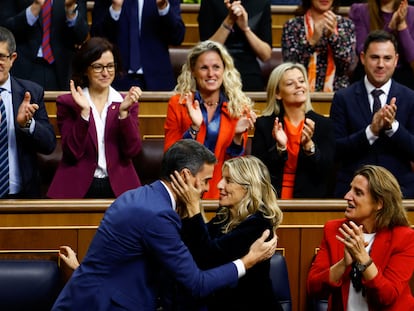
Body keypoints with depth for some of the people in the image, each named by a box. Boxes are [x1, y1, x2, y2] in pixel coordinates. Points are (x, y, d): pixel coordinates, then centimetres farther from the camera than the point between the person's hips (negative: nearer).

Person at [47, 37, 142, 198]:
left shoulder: (127, 103, 12)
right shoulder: (67, 103, 6)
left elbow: (132, 150, 0)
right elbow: (73, 152, -4)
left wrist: (124, 112, -10)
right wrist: (84, 112, -13)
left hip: (118, 188, 1)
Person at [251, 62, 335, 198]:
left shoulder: (324, 125, 7)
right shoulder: (264, 124, 6)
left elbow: (326, 171, 0)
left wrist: (309, 145, -13)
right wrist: (280, 148, -12)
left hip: (311, 199, 0)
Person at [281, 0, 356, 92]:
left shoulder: (346, 24, 9)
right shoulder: (292, 25, 5)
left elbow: (349, 66, -2)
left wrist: (333, 35, -14)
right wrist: (312, 41, -18)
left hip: (338, 93, 1)